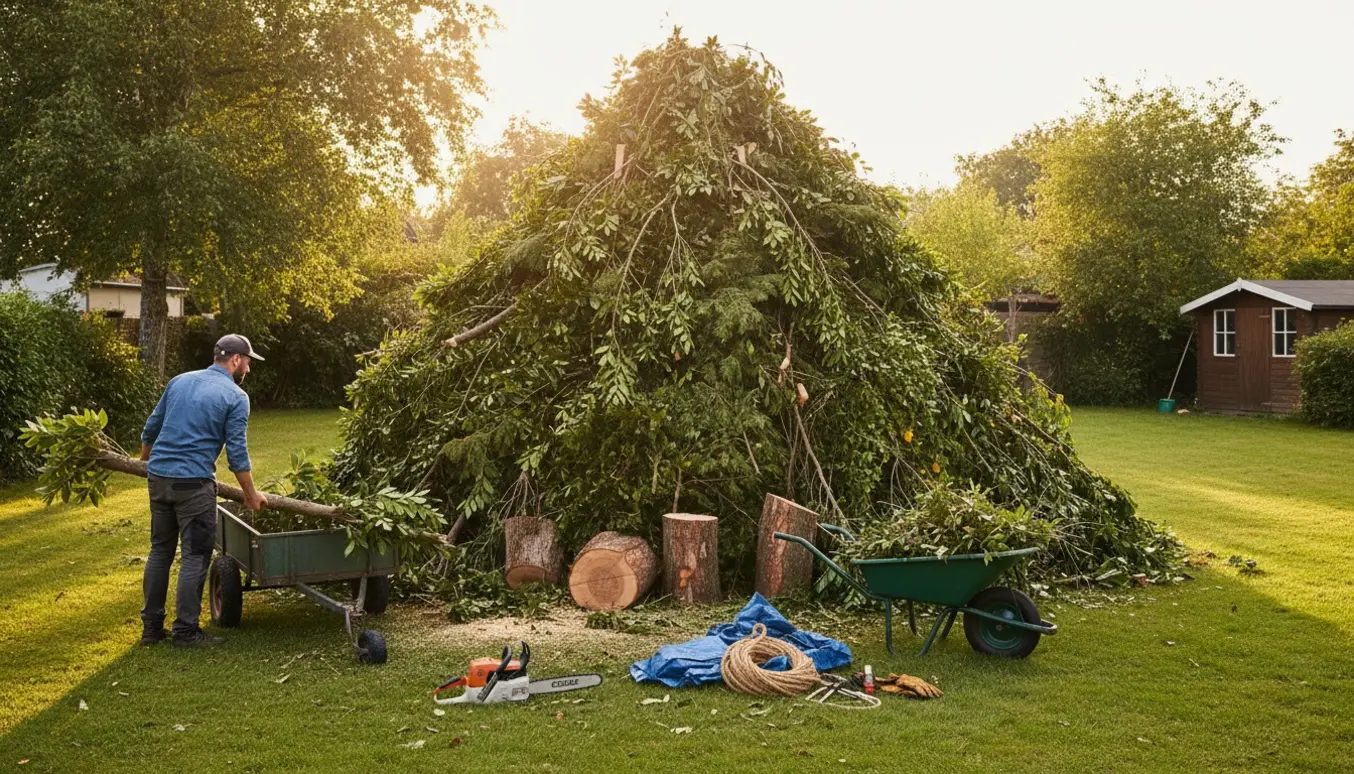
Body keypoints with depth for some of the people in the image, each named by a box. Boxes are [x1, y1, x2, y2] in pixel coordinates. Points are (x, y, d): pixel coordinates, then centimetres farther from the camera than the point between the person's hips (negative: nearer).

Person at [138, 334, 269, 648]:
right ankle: (186, 632, 4)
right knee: (195, 556, 1)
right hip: (193, 482, -6)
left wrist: (147, 462, 38)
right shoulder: (235, 396, -5)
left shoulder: (179, 381, 13)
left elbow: (151, 428, 19)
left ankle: (151, 627, 19)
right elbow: (237, 453, -7)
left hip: (158, 477, 7)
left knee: (160, 551, 14)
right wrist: (251, 495, 4)